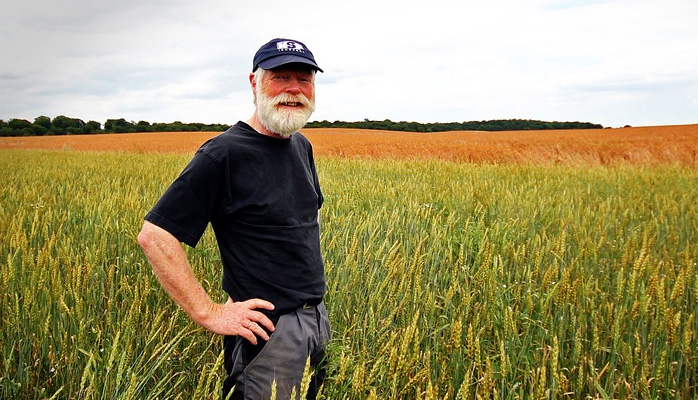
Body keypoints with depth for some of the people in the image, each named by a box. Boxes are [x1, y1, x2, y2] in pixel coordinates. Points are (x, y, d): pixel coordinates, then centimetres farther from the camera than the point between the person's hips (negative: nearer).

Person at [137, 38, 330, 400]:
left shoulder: (302, 146, 6)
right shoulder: (224, 155, -18)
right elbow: (153, 235, -20)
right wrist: (209, 314, -21)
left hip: (317, 317, 8)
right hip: (268, 329, -8)